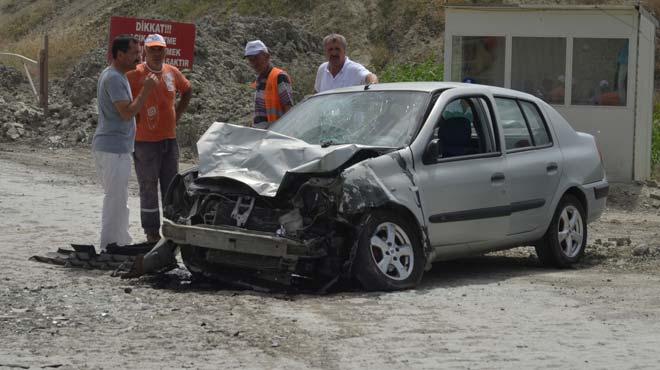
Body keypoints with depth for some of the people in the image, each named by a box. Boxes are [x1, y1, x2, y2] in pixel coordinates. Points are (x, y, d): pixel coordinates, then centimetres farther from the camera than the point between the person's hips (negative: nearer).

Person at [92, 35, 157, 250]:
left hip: (106, 146, 11)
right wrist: (146, 89, -16)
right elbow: (127, 112, -22)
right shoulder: (114, 78, -17)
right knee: (116, 199, -6)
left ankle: (121, 243, 25)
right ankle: (109, 247, -2)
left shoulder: (113, 75, 16)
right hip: (114, 148, -11)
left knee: (117, 199, 17)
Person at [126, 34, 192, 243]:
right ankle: (151, 231, 7)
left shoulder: (172, 73, 7)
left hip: (169, 139, 6)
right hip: (145, 141, -6)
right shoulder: (135, 74, -10)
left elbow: (187, 91, 25)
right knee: (148, 188, 0)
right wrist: (134, 120, -8)